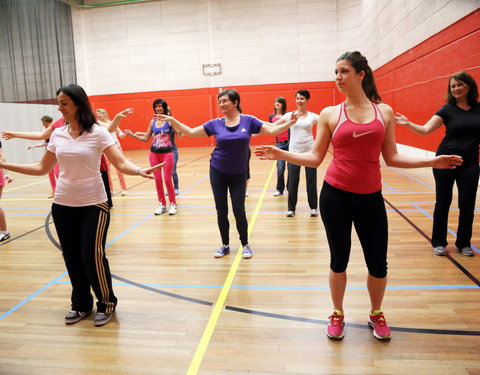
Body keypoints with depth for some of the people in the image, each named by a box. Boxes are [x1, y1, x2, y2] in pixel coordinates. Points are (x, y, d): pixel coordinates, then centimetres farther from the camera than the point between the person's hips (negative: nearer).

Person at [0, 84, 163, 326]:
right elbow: (42, 168, 12)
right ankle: (81, 304, 30)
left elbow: (121, 163, -16)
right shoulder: (57, 135, 5)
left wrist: (139, 171, -36)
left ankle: (106, 303, 17)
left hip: (93, 204, -5)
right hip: (63, 205, 5)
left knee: (92, 256, -5)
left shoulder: (98, 133, -9)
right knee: (72, 257, 11)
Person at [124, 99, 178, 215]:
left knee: (167, 179, -2)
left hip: (167, 153, -4)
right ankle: (162, 204, 17)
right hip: (154, 153, 4)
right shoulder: (152, 121, 7)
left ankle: (173, 204, 12)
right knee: (157, 179, 6)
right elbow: (145, 138, 12)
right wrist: (132, 134, 2)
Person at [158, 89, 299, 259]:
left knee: (239, 210, -3)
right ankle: (225, 245, 24)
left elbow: (272, 130, -5)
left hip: (239, 173, -2)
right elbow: (191, 132, 1)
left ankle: (245, 245, 18)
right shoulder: (216, 123, -2)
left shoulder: (248, 120, -5)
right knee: (221, 211, 7)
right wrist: (172, 120, -5)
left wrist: (290, 122, -16)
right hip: (218, 172, 2)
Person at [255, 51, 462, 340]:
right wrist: (281, 154, -10)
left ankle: (376, 313, 36)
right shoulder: (330, 114, 1)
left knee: (378, 263, 7)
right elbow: (315, 158, 1)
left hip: (371, 198, 1)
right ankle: (338, 314, 33)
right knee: (339, 259, 9)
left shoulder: (384, 111, 5)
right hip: (336, 196, -1)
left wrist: (432, 161, 1)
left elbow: (392, 158, 7)